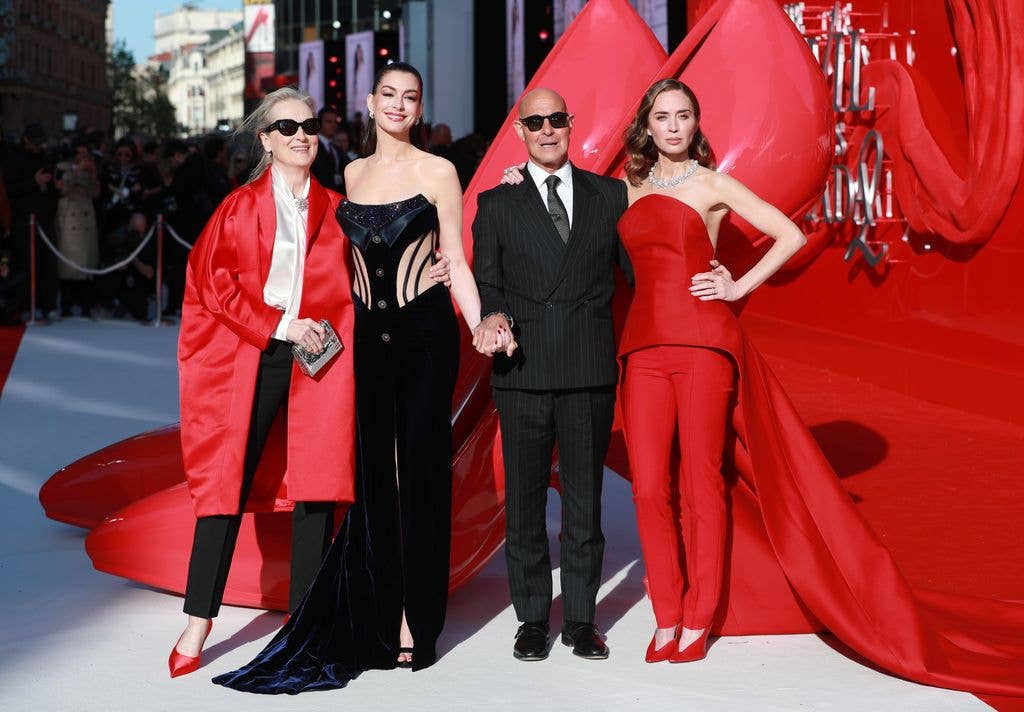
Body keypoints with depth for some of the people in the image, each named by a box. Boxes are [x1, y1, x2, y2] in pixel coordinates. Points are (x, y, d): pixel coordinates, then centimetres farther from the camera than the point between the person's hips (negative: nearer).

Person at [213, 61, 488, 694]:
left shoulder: (437, 172, 0)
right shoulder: (351, 174, 12)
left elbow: (457, 262, -1)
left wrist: (480, 326, -14)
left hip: (425, 332, -4)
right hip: (368, 333, 4)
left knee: (419, 470, -1)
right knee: (373, 472, 4)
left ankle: (416, 618, 6)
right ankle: (380, 615, 12)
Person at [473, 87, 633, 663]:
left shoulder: (610, 195, 9)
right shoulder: (497, 203, 8)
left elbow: (635, 268, 13)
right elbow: (485, 280, 5)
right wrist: (492, 315, -14)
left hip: (591, 370, 0)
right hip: (523, 370, 0)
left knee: (585, 496, 6)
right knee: (525, 497, 6)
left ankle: (581, 618, 17)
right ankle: (533, 618, 18)